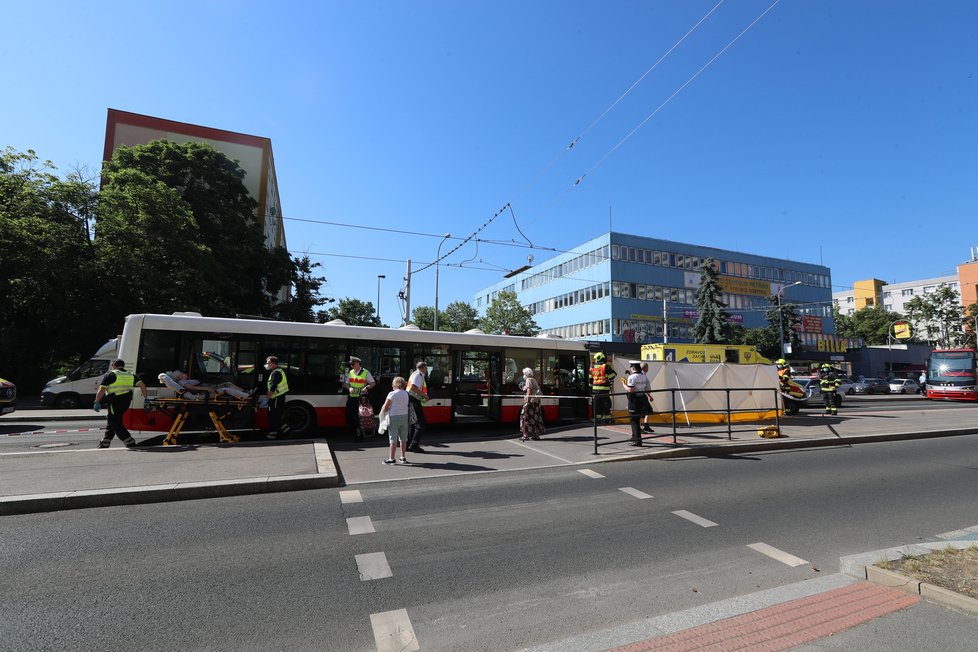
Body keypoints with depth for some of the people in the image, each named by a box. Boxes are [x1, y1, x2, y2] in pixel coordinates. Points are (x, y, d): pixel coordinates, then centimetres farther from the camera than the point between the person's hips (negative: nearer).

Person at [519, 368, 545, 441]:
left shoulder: (528, 380, -7)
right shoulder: (534, 380, 18)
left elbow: (529, 391, -18)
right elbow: (538, 390, 16)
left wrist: (527, 400, -22)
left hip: (531, 400, -9)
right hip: (536, 400, 9)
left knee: (527, 416, -5)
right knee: (535, 417, 12)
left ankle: (526, 435, -7)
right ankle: (536, 434, 16)